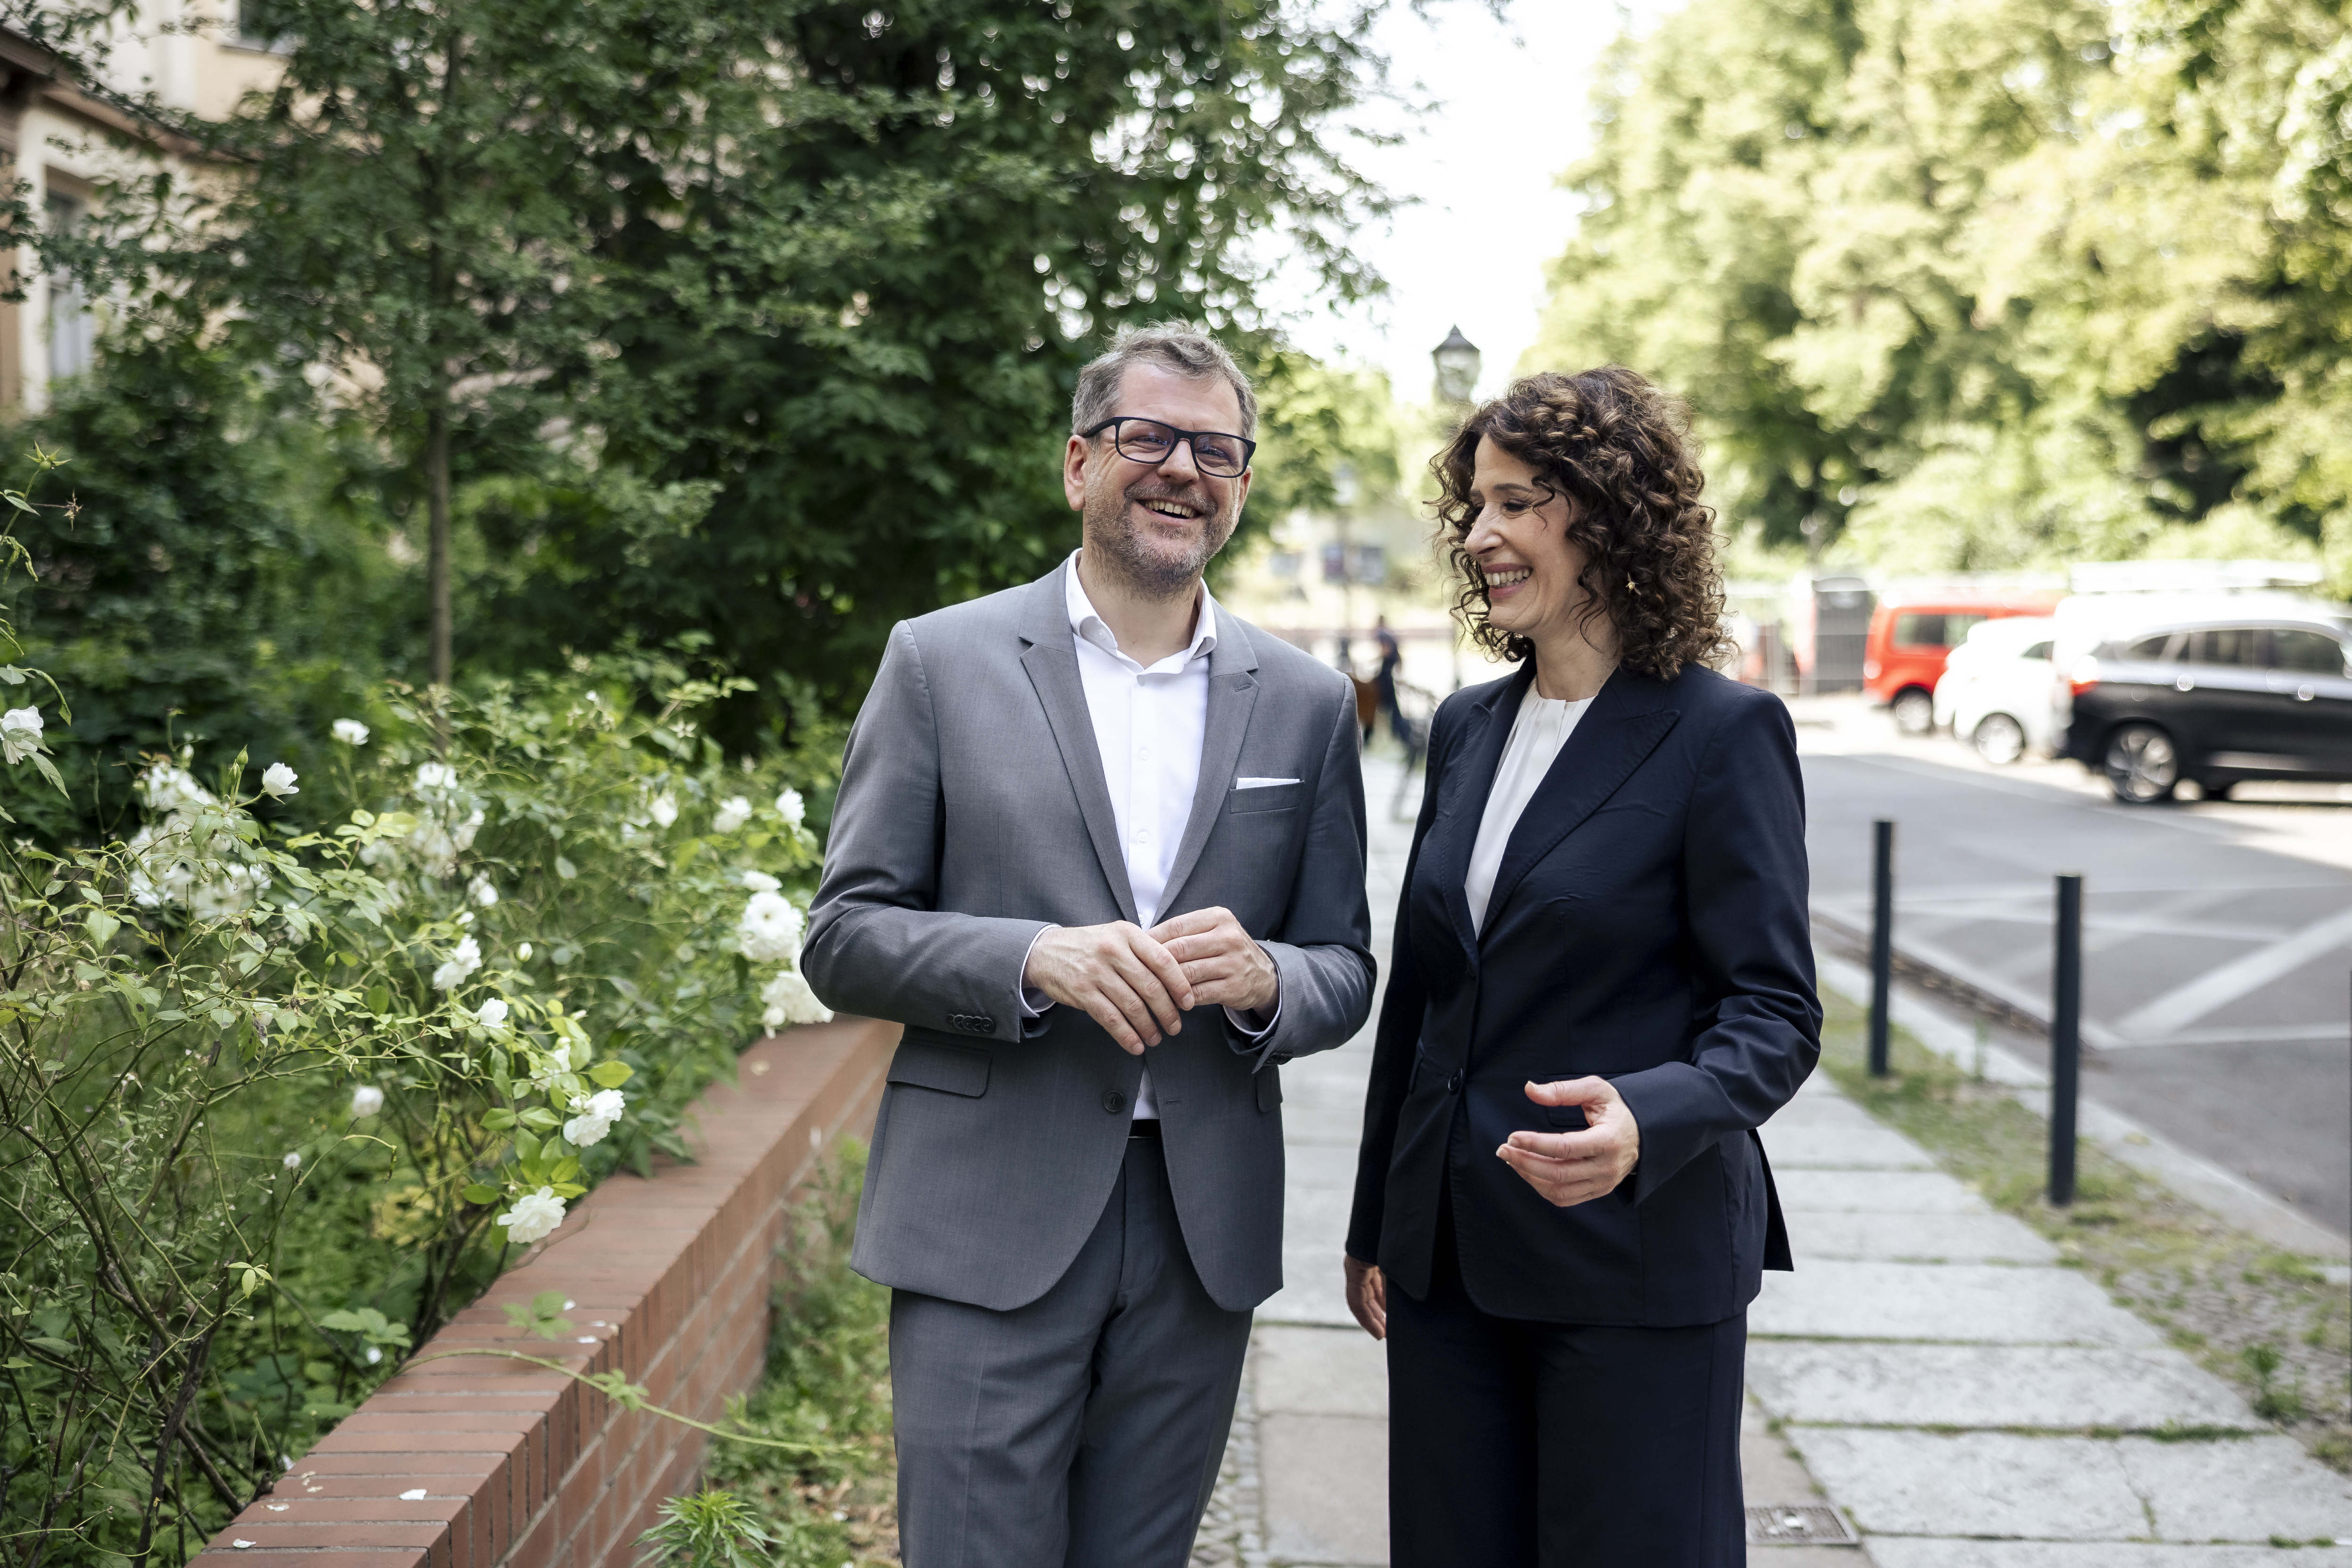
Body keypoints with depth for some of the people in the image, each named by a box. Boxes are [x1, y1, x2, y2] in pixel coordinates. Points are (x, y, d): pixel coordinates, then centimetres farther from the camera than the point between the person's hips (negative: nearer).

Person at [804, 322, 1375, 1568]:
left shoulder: (1306, 704, 8)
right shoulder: (942, 661, 1)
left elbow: (1345, 971, 11)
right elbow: (843, 938, -2)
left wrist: (1264, 978, -13)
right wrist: (1035, 957, -19)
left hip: (1204, 1230, 3)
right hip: (990, 1224, -3)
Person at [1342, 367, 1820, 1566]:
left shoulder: (1723, 732, -9)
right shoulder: (1467, 728, 10)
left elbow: (1774, 1014, -12)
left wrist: (1643, 1122, -31)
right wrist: (1372, 1223, 16)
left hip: (1634, 1260, -6)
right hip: (1449, 1254, 6)